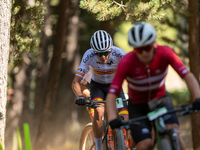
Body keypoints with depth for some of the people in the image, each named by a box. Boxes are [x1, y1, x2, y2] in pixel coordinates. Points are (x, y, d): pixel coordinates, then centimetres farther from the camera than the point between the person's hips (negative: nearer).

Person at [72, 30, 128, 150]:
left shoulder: (119, 54, -29)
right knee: (98, 112, -29)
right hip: (98, 86, -1)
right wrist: (80, 96, -48)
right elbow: (76, 81, -28)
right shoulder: (89, 56, -28)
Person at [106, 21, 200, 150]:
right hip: (138, 105, -1)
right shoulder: (126, 63, -27)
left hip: (160, 99, 1)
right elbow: (112, 94, -31)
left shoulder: (164, 53, -23)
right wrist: (112, 119, -48)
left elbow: (187, 76, -29)